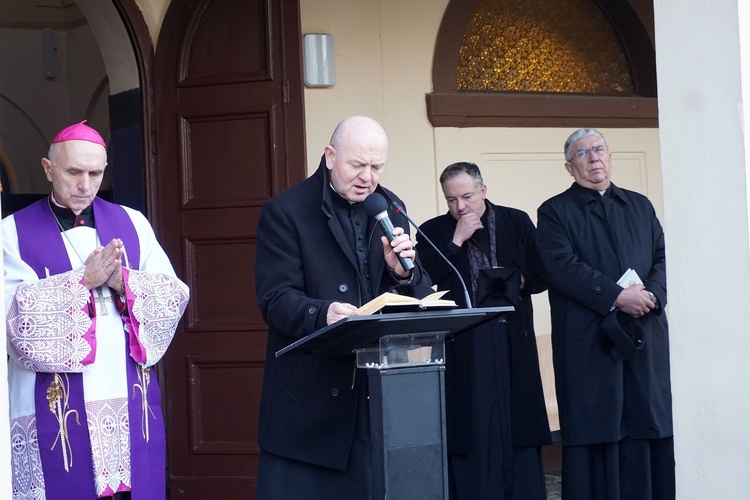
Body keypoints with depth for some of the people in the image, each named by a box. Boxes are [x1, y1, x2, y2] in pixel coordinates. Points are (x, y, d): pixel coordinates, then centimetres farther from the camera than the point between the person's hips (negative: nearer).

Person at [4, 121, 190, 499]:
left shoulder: (132, 224, 10)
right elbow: (16, 311, -11)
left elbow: (175, 295, 3)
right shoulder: (14, 232, 2)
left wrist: (123, 281, -13)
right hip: (55, 406, -2)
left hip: (129, 399, 3)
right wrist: (83, 279, -18)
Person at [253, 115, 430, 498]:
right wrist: (323, 314, -33)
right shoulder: (285, 211, -6)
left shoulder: (390, 209, 10)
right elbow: (275, 300, -14)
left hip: (377, 390, 5)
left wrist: (404, 272, -14)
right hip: (308, 395, -4)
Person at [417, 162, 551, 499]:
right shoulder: (433, 232, 6)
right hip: (462, 347, -1)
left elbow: (543, 274, 11)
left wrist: (518, 281, -9)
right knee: (471, 430, -2)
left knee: (516, 422, 2)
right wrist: (457, 240, -10)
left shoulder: (517, 222, 9)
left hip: (512, 343, 1)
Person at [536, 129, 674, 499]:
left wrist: (651, 294, -9)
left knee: (650, 428, 1)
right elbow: (562, 266, -9)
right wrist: (616, 296, -16)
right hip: (589, 340, -4)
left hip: (646, 337, 4)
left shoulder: (640, 206, 19)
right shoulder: (555, 212, 5)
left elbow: (663, 257, 11)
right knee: (595, 431, -4)